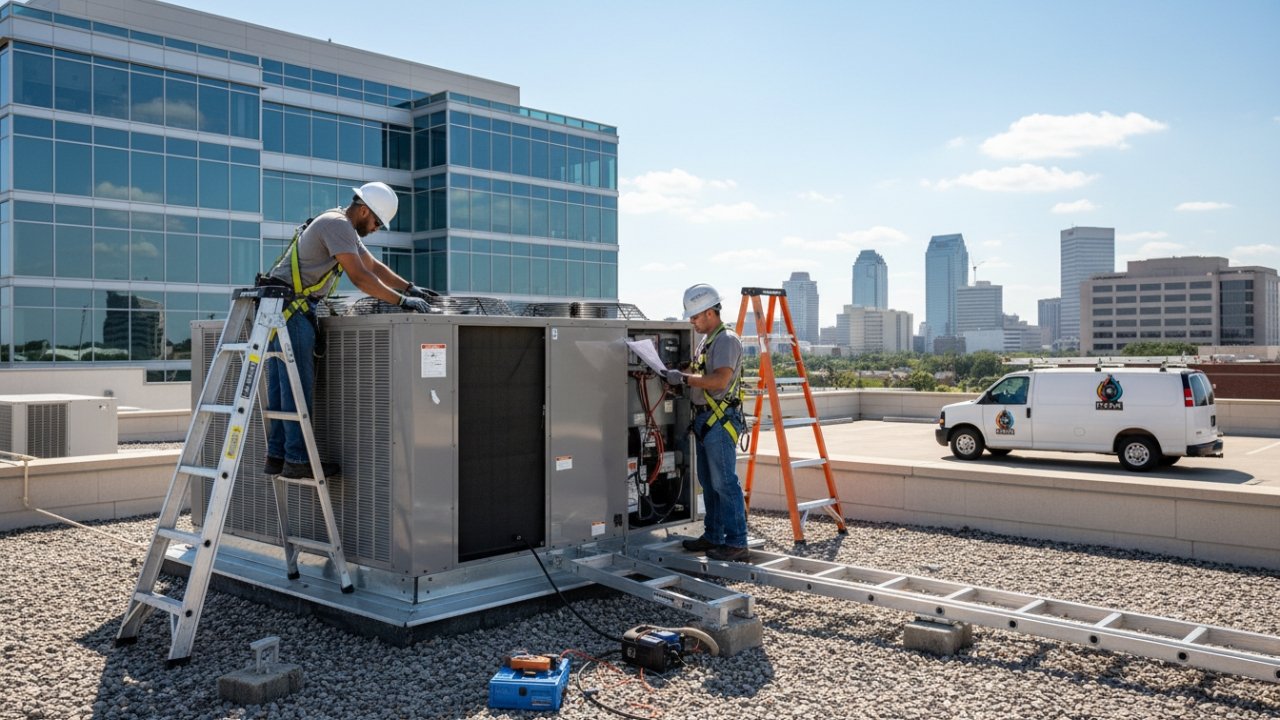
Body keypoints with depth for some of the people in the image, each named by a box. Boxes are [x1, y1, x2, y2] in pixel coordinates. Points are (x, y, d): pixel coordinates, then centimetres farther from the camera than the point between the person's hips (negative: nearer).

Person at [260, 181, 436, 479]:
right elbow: (359, 276, -21)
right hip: (291, 307, -11)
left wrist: (410, 287, 20)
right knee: (298, 387, -9)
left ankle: (276, 456, 14)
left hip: (279, 309, 11)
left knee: (281, 386, 10)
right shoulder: (337, 224, -13)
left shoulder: (342, 227, 20)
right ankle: (298, 460, -7)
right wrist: (402, 301, -20)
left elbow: (374, 265, 26)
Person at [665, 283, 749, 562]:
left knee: (725, 483, -8)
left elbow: (720, 380, -24)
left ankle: (737, 543, -4)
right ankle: (714, 536, 23)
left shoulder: (727, 340, -12)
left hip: (720, 421, -10)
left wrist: (684, 378, -19)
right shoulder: (707, 340, 18)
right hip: (705, 420, 10)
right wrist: (679, 377, 7)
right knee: (709, 483, 14)